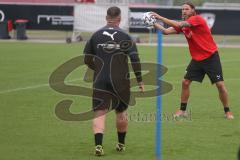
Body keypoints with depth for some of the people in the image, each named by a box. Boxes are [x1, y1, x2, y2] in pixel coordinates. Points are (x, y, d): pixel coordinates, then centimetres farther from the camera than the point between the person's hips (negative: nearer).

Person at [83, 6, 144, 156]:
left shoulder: (96, 35, 3)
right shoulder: (125, 37, -3)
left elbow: (87, 59, 9)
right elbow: (135, 59, -10)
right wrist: (140, 80, -3)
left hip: (100, 80, 0)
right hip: (120, 81, 0)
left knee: (100, 112, -4)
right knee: (121, 111, 18)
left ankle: (98, 145, -22)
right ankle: (121, 144, 30)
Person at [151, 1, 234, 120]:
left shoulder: (197, 19, -18)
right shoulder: (182, 25, 4)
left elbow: (178, 25, -29)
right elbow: (166, 31, -4)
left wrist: (160, 18, -30)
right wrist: (154, 24, -20)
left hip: (211, 57, -7)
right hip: (197, 59, 7)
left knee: (220, 84, -7)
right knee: (185, 82, 2)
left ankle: (227, 111, 7)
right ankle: (182, 110, 14)